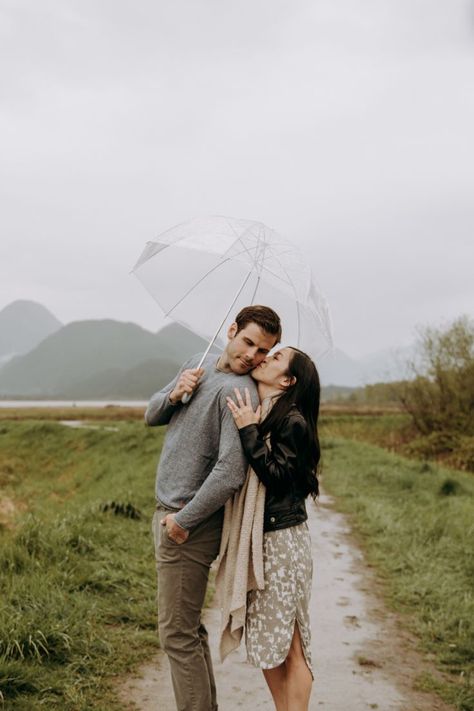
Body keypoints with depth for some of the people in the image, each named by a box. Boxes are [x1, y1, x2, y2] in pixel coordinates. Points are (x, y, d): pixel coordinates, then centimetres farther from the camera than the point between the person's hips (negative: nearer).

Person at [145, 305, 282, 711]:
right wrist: (174, 395, -7)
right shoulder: (198, 365, 10)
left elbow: (230, 474, -26)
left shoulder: (239, 392, -19)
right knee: (188, 628, 18)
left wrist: (183, 519, -18)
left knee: (178, 635, -3)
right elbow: (152, 416, 15)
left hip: (189, 526, -9)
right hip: (167, 513, 9)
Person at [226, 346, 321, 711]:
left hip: (282, 540, -8)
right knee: (266, 639, 15)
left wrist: (249, 431, -21)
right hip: (255, 538, 8)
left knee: (289, 643, 1)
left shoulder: (292, 421, -13)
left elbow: (277, 476, -20)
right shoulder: (255, 413, 9)